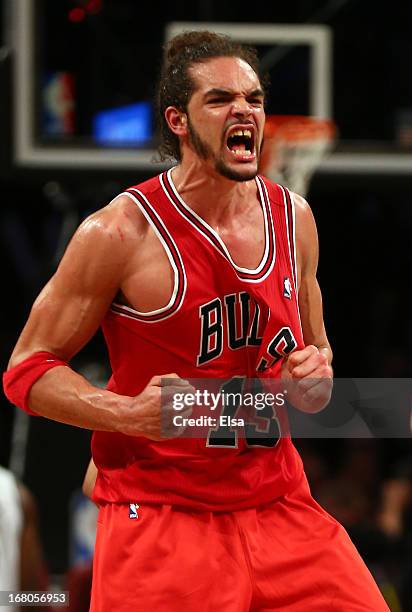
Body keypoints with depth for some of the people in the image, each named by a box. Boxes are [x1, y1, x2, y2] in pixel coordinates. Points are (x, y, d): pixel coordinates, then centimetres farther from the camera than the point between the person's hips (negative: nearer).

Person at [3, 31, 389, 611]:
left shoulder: (293, 218, 6)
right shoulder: (121, 232, -12)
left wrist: (316, 377, -2)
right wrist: (128, 414, -23)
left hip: (280, 508, 5)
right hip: (160, 516, -5)